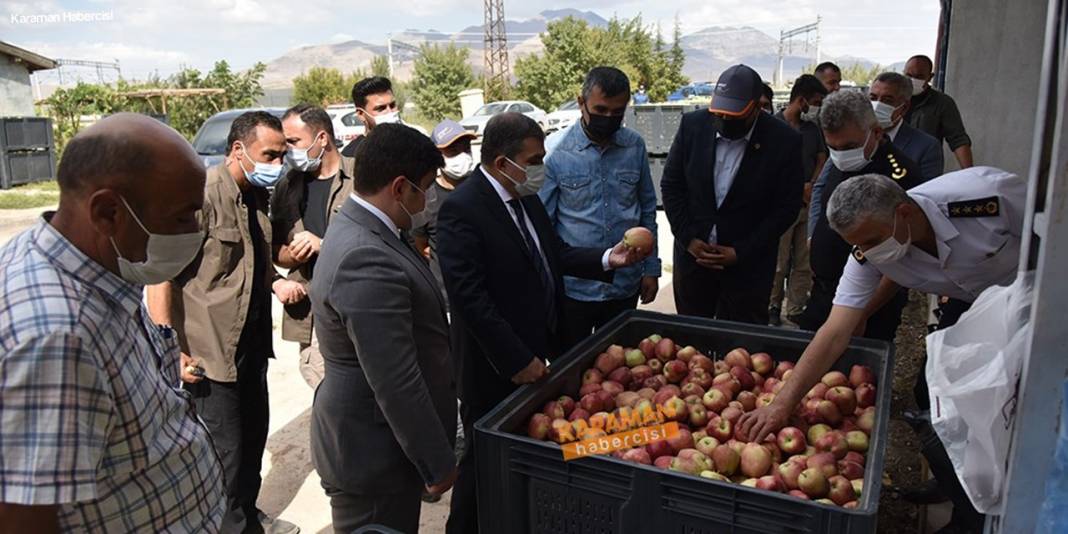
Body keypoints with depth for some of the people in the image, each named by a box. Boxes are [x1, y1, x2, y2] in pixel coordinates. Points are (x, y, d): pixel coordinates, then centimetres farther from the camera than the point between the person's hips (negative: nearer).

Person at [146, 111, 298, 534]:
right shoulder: (201, 194, -18)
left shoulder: (259, 195, 8)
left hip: (252, 343, 8)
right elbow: (160, 274, -20)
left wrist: (276, 279, 3)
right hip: (209, 352, -8)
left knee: (254, 435, 20)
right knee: (224, 452, 5)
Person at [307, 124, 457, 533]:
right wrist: (438, 463, -18)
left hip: (377, 437, 9)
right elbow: (397, 383, -27)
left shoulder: (356, 227, 2)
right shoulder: (368, 261, -30)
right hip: (373, 452, -9)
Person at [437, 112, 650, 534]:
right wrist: (517, 359, -23)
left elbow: (554, 255, 14)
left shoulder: (526, 197, 5)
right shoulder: (462, 209, -20)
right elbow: (469, 296, -24)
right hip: (495, 366, -7)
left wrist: (607, 259, -2)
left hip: (533, 350, 8)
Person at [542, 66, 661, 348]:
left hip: (626, 285, 3)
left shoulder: (635, 146, 0)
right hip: (573, 287, -2)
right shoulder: (554, 150, -10)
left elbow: (647, 210, 9)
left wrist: (651, 269, 8)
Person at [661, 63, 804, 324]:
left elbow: (786, 207, -8)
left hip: (748, 264, -2)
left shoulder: (785, 141, -12)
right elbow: (671, 185, 2)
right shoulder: (693, 124, -5)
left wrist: (741, 252, -12)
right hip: (693, 253, 3)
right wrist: (688, 237, -7)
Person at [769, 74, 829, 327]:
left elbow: (822, 160, 13)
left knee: (805, 265, 7)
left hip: (808, 205, 6)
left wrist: (810, 186, -5)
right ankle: (774, 308, 17)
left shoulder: (812, 128, 13)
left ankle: (795, 313, 16)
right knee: (779, 265, 1)